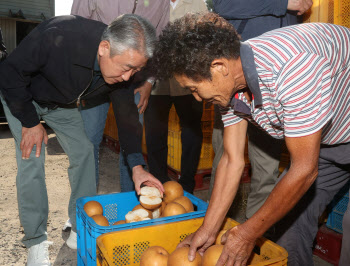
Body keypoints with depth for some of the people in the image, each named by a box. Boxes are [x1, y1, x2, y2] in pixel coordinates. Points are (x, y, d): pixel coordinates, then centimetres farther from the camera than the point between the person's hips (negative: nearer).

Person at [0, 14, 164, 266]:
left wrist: (137, 166, -18)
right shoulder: (57, 37, -42)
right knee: (31, 160, -13)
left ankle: (81, 231, 12)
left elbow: (127, 112, -13)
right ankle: (36, 242, 4)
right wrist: (30, 122, -21)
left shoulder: (123, 61, -24)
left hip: (63, 102, 5)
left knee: (84, 152, -3)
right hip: (22, 97, -4)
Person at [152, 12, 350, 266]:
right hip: (325, 140, 6)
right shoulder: (231, 84, -15)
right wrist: (207, 230, -7)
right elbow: (233, 160, -9)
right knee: (294, 210, 4)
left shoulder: (293, 67, -40)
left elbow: (304, 169, -32)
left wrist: (248, 233, -21)